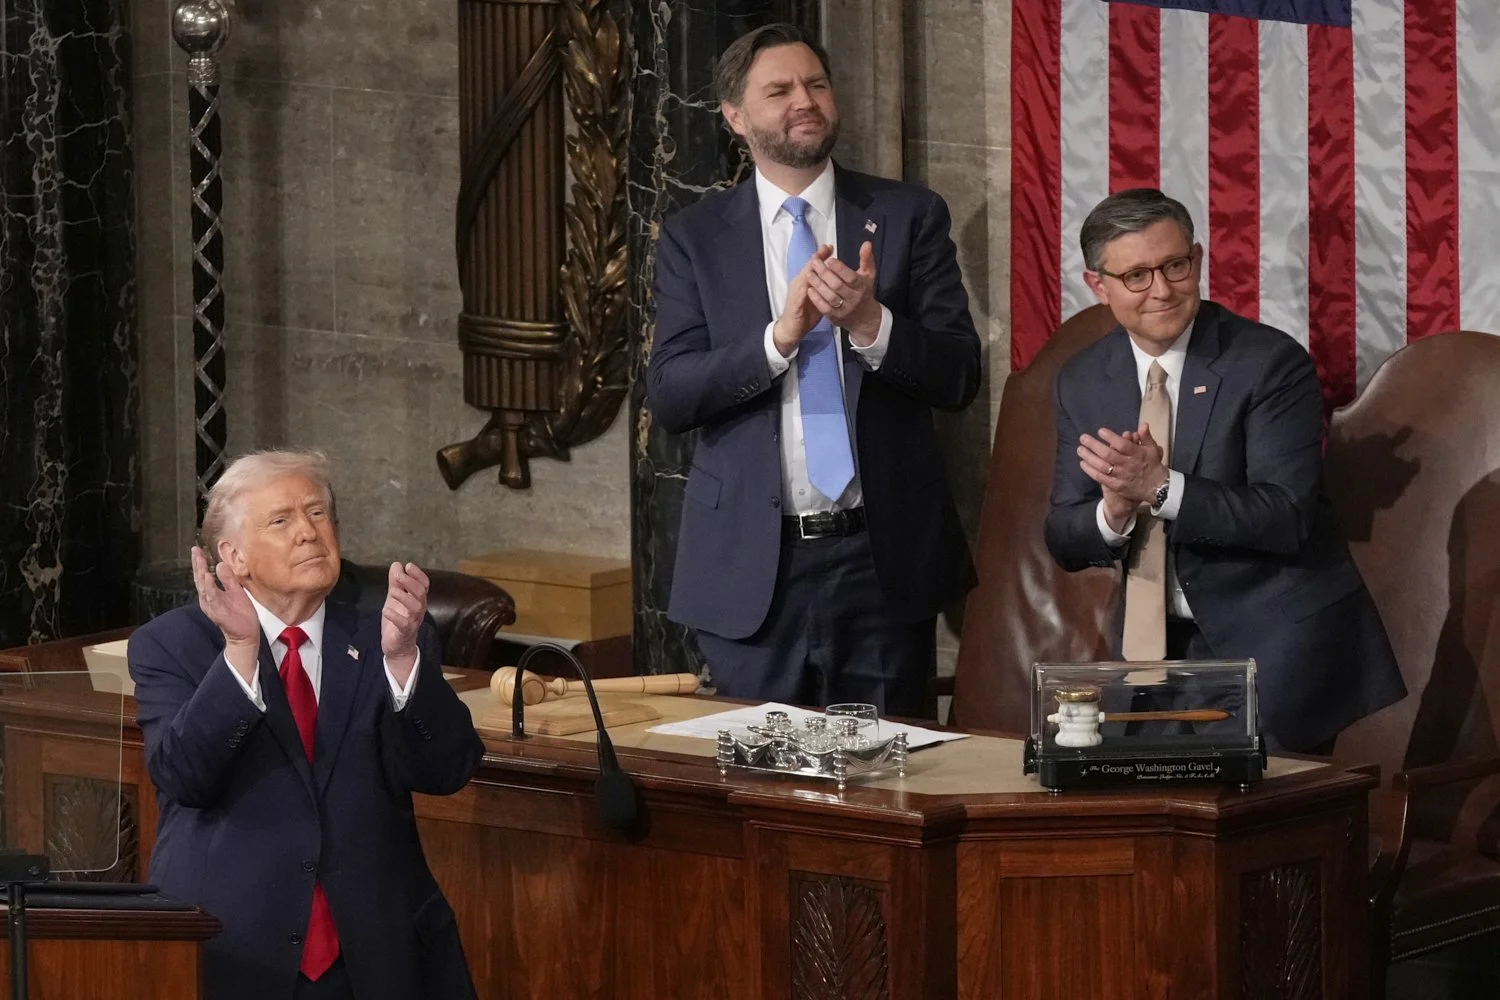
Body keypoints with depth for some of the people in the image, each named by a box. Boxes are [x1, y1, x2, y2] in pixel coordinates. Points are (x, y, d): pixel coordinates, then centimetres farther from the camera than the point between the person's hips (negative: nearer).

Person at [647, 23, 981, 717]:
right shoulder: (694, 238, 5)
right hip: (750, 568, 0)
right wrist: (779, 336, -17)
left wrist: (872, 324, -18)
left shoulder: (910, 217, 5)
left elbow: (959, 377, 0)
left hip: (884, 557, 0)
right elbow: (668, 397, -3)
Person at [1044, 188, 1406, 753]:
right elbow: (1064, 542, 3)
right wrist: (1113, 512, -20)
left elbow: (1286, 519, -19)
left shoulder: (1271, 363, -12)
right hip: (1161, 642, 4)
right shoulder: (1081, 382, 4)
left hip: (1277, 640, -4)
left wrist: (1162, 487, -30)